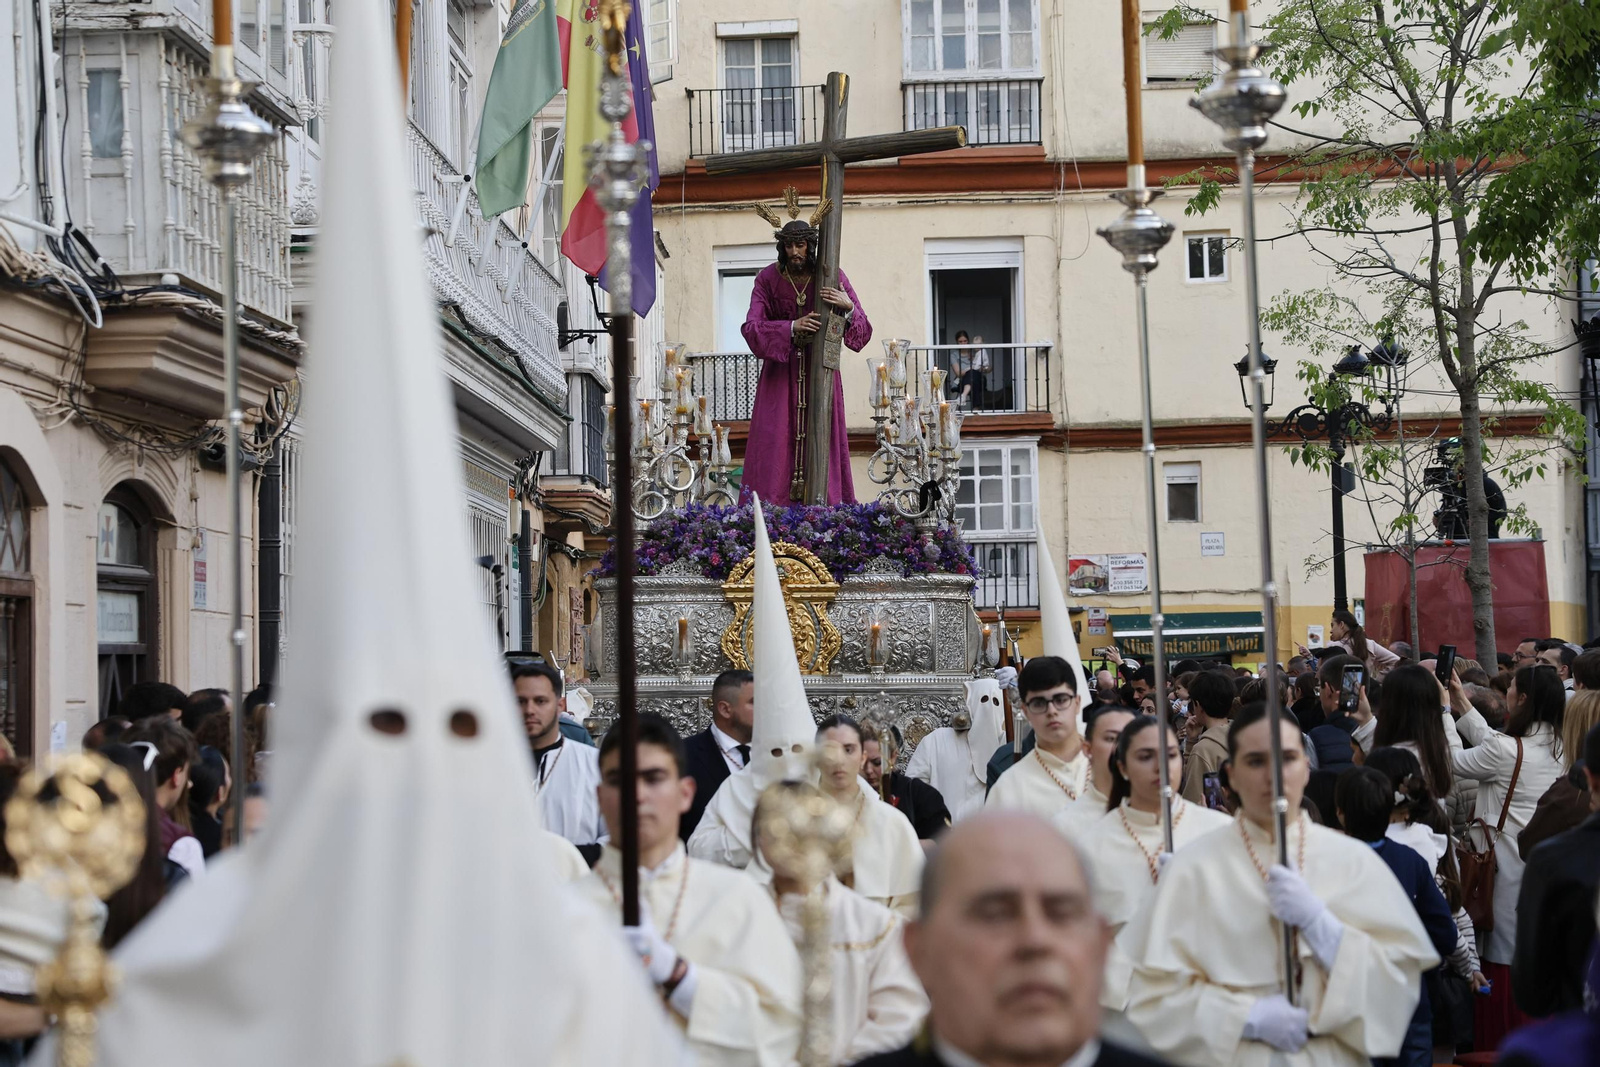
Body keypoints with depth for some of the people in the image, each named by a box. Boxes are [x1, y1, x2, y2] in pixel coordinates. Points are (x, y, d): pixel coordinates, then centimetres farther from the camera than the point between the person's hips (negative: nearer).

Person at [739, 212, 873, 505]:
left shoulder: (831, 277, -4)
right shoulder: (768, 278, -4)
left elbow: (864, 330, -4)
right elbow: (751, 327, -13)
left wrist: (848, 307, -26)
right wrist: (792, 327, -26)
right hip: (780, 369, 0)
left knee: (821, 440, -5)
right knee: (775, 437, -7)